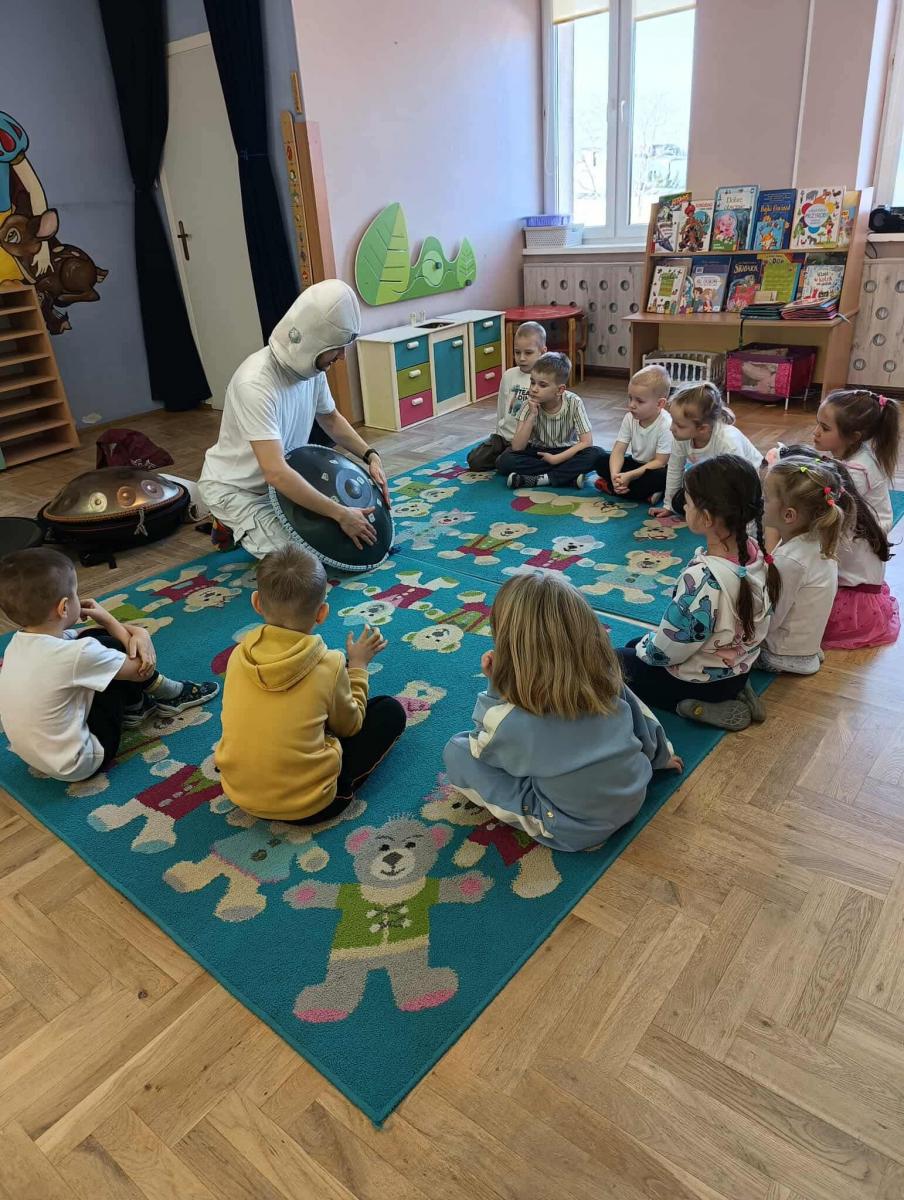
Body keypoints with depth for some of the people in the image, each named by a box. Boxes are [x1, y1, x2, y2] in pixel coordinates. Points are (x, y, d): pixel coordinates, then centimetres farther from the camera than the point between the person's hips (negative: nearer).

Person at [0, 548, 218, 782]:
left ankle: (133, 704, 21)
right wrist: (105, 618, -4)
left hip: (36, 753, 8)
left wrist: (138, 632, -14)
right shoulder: (76, 654, -29)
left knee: (97, 637, 6)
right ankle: (168, 695, 16)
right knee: (112, 647, -5)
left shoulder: (19, 642, -6)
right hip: (78, 764, -8)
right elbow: (141, 668, -14)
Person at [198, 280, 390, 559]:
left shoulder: (311, 364, -9)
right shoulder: (256, 383, -34)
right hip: (236, 489, -8)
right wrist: (341, 514, -36)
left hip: (283, 478, 8)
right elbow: (275, 473, -40)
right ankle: (233, 523, 6)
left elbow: (331, 419, 10)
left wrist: (370, 456, -5)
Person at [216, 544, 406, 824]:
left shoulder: (239, 656, -7)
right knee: (390, 710, 7)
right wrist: (357, 667, 13)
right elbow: (349, 725, 3)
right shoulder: (329, 665, -16)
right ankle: (342, 787, 10)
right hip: (308, 806, -5)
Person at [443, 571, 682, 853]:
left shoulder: (508, 719, -29)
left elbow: (483, 748, -5)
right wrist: (661, 757, 22)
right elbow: (644, 725, 2)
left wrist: (495, 686, -6)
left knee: (456, 751, 0)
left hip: (572, 832, -4)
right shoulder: (606, 676, -17)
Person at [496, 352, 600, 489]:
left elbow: (587, 442, -19)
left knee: (595, 454, -31)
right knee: (504, 461, -27)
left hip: (565, 454, -1)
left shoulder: (574, 403, -17)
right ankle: (569, 475, -24)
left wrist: (555, 459, -23)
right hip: (536, 453, 2)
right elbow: (517, 447, -21)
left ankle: (538, 479, -28)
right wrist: (532, 416, -30)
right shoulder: (530, 405, -14)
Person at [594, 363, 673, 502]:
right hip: (636, 463, 6)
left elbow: (660, 462, -26)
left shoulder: (666, 425, -27)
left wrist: (629, 476, -32)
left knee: (661, 477, -39)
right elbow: (618, 450, -14)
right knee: (601, 460, -11)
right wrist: (614, 475, -33)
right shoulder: (630, 418, -10)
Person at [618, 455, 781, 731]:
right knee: (636, 646, 28)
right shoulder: (756, 552, -12)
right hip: (738, 669, 8)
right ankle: (733, 695, 12)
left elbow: (666, 649, -25)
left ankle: (703, 708, 0)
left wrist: (642, 648, -2)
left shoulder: (703, 579, -37)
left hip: (701, 682, -7)